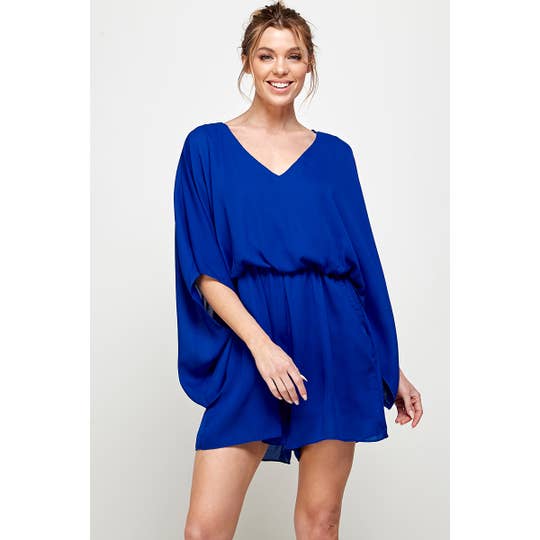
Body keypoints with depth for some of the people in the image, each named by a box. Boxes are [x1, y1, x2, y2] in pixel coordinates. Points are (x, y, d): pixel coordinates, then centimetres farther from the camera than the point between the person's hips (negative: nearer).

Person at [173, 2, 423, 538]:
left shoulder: (334, 155, 9)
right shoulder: (207, 147, 4)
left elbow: (363, 264, 11)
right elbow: (202, 268, -3)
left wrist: (392, 369, 10)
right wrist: (261, 344, -15)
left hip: (333, 347, 2)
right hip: (246, 350, -1)